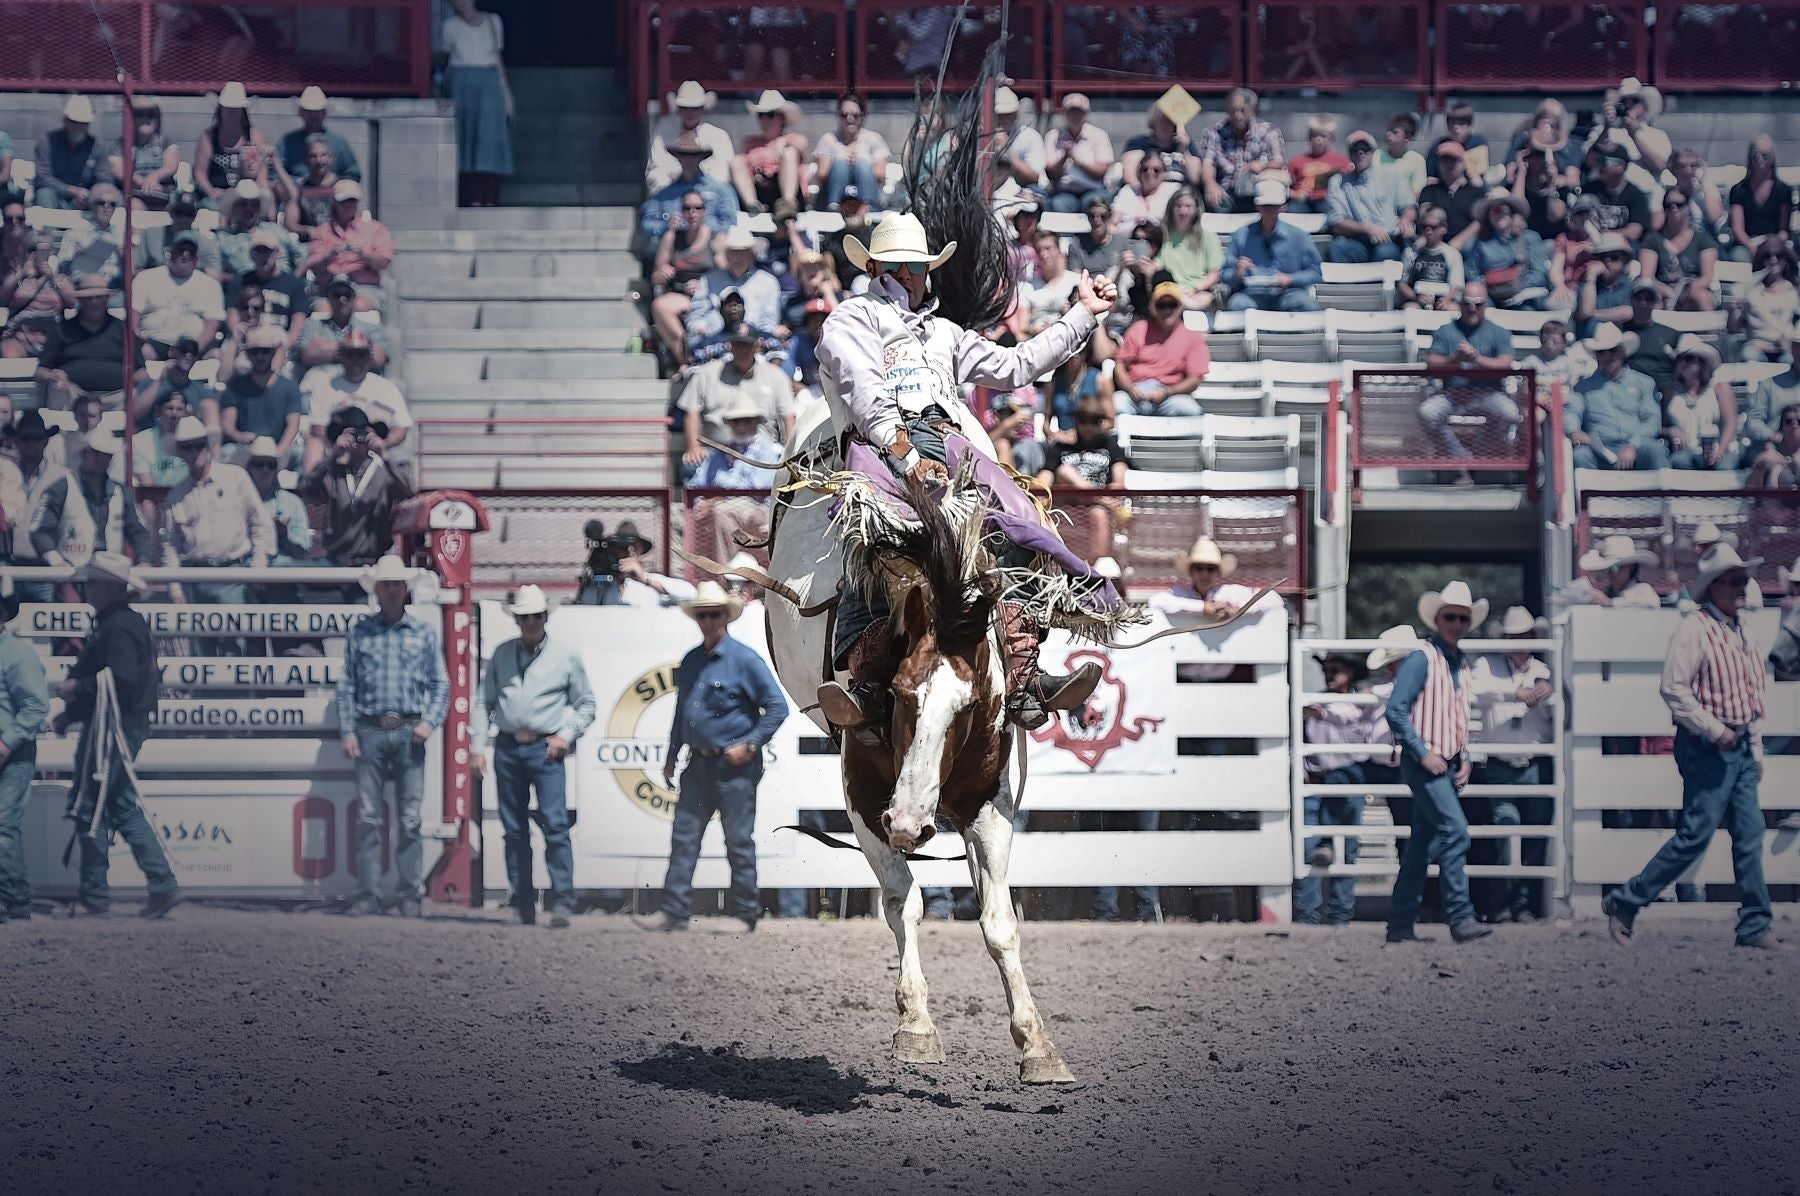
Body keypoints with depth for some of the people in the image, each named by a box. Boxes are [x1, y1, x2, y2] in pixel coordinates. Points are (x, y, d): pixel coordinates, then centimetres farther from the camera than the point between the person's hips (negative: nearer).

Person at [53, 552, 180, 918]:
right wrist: (69, 714, 17)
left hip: (111, 729, -11)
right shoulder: (125, 622, 18)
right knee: (123, 809, 13)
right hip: (125, 727, 11)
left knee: (90, 809, -4)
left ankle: (94, 896, 0)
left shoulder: (118, 627, -16)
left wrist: (76, 689, -14)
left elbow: (121, 680, -26)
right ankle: (163, 885, 8)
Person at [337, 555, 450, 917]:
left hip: (409, 733, 0)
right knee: (367, 816, -3)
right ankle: (366, 894, -2)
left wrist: (429, 723, -4)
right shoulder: (359, 632, 10)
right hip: (370, 731, 0)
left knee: (410, 818, -1)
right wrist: (348, 731, 1)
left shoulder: (423, 632, 10)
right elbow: (346, 686, 10)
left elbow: (440, 684, 11)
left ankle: (408, 894, 2)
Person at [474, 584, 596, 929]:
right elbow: (486, 703, 16)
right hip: (508, 748, 3)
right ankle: (523, 904, 10)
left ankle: (562, 902, -13)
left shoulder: (566, 653, 6)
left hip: (546, 749, -3)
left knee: (555, 826, -13)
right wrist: (480, 746, 7)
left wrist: (567, 735, -4)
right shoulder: (502, 654, 13)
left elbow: (586, 705, 10)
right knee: (515, 830, 5)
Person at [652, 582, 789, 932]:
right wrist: (671, 755, 21)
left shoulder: (744, 659, -8)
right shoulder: (690, 662, 13)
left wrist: (750, 745, -13)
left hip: (734, 767, -6)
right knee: (683, 837, 2)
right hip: (698, 765, 6)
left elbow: (777, 707, -8)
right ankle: (675, 913, 3)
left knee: (739, 843, -1)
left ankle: (745, 915, 7)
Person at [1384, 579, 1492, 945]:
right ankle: (1461, 919, -17)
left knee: (1423, 846, 8)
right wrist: (1423, 753, -17)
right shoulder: (1422, 658, -9)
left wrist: (1464, 759, 10)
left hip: (1448, 765, 8)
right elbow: (1396, 710, -15)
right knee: (1455, 832, -17)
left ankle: (1400, 925, 11)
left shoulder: (1461, 664, 16)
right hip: (1424, 763, -8)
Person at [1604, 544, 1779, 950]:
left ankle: (1754, 925, 8)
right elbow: (1674, 688, -20)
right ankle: (1625, 904, 1)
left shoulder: (1742, 629, 14)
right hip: (1707, 748, -8)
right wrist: (1714, 730, -20)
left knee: (1749, 835, 5)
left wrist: (1754, 745, 19)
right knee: (1696, 835, -9)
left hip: (1739, 746, 8)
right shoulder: (1694, 629, -12)